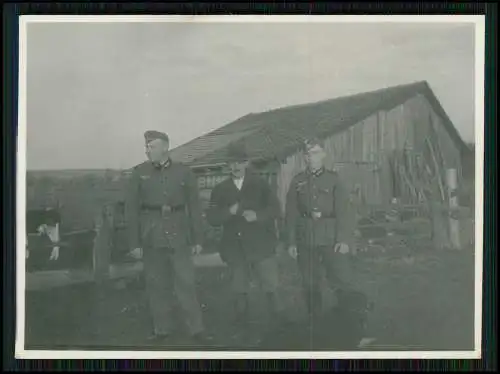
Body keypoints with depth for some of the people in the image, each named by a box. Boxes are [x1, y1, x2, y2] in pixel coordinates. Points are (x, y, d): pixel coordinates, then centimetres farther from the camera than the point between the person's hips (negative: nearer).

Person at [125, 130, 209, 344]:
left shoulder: (184, 172, 1)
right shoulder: (139, 173, 2)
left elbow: (194, 207, 4)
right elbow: (131, 208, 2)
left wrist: (197, 239, 2)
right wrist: (134, 242, -2)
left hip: (178, 236, -1)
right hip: (151, 238, 1)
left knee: (186, 283, -2)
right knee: (156, 285, 7)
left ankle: (196, 329, 7)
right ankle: (162, 329, 19)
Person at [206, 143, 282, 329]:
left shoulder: (260, 184, 4)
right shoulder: (220, 189, 8)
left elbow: (275, 209, -1)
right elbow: (212, 218, 1)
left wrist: (257, 215, -19)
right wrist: (229, 212, -17)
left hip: (261, 245, -2)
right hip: (235, 247, 2)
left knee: (270, 287, -1)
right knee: (239, 290, 9)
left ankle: (275, 321, 14)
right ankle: (241, 324, 21)